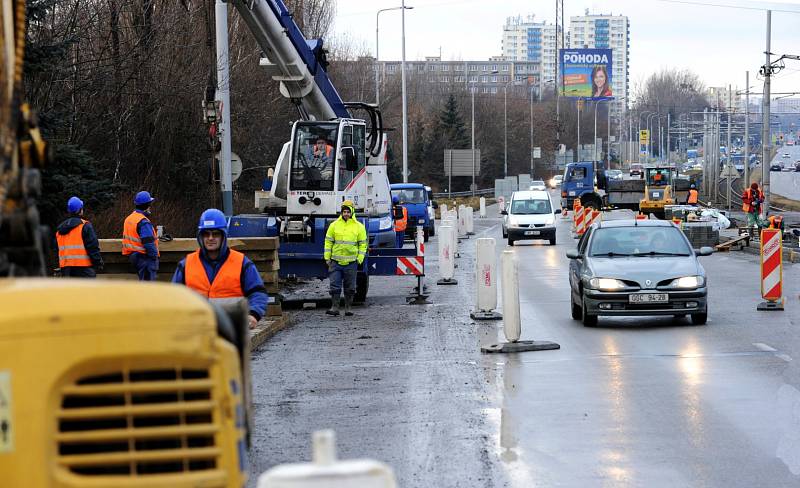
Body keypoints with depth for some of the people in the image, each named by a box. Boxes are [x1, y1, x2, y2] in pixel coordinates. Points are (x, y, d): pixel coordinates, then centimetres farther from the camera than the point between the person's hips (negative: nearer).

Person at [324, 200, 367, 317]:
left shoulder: (359, 227, 2)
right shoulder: (334, 225, 3)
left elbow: (363, 244, 5)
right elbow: (328, 241, 7)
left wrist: (360, 259, -4)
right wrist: (327, 257, 1)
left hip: (351, 262, 0)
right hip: (335, 262, 0)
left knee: (350, 287, 7)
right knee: (335, 286, -4)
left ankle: (348, 308, 15)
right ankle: (334, 307, -1)